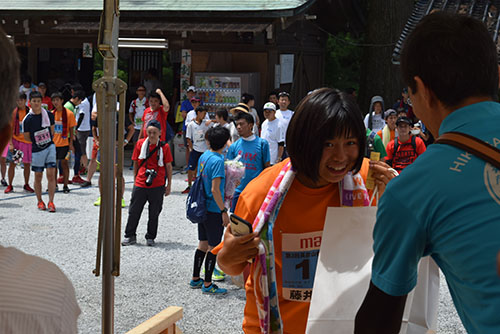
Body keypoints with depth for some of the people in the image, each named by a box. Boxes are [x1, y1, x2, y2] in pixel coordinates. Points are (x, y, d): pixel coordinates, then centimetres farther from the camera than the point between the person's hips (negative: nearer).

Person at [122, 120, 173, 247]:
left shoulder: (164, 147, -4)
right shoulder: (140, 144, 0)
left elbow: (168, 166, 2)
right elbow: (136, 163, 10)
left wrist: (169, 185, 3)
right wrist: (135, 180, 12)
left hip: (157, 186, -1)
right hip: (140, 184, 1)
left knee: (154, 213, 8)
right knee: (134, 211, 7)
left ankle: (150, 237, 23)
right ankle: (130, 236, 20)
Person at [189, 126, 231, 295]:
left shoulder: (204, 156, 5)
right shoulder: (217, 161, -19)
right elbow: (215, 189, -22)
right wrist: (224, 211, -17)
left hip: (202, 208, 8)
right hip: (214, 211, -8)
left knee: (203, 244, 18)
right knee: (213, 247, 1)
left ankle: (195, 279, 26)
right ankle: (207, 284, 7)